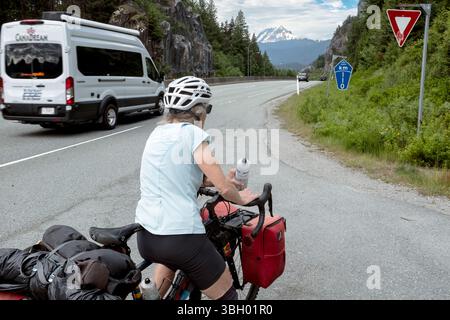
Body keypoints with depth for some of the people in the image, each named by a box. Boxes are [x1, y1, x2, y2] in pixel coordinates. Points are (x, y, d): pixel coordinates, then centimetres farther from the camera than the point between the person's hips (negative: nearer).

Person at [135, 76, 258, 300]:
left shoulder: (157, 133, 11)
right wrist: (240, 198, 10)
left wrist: (220, 181, 23)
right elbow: (224, 188, -11)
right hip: (181, 237, -7)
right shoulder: (194, 134, -9)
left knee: (170, 257, 42)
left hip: (145, 236, 7)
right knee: (227, 295, 13)